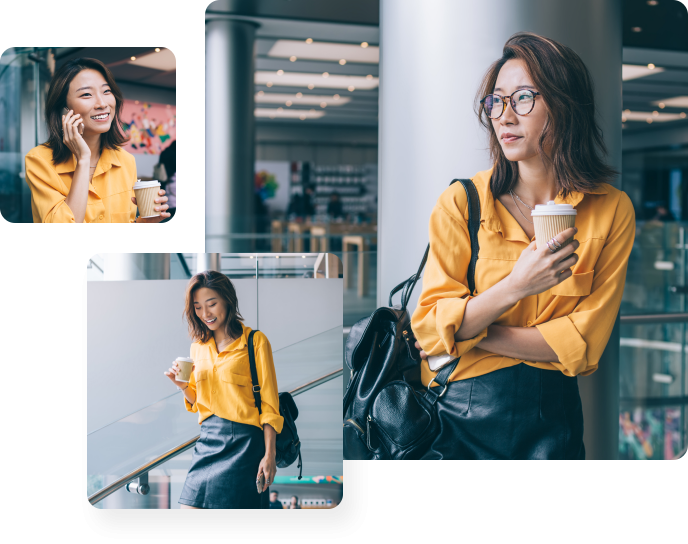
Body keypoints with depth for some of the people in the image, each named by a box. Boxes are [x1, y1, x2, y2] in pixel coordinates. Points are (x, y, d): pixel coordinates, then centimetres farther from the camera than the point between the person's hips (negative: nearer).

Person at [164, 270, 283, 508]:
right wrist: (183, 386, 0)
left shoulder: (255, 341, -4)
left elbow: (269, 405, -5)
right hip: (207, 441, 5)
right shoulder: (198, 347, 14)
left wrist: (269, 455, -11)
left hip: (243, 441, -5)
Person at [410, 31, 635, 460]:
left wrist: (464, 333, -12)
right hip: (461, 420, 0)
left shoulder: (612, 211, -5)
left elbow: (584, 343, -9)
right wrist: (514, 287, -23)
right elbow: (428, 328, -10)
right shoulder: (461, 202, -6)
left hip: (554, 420, 1)